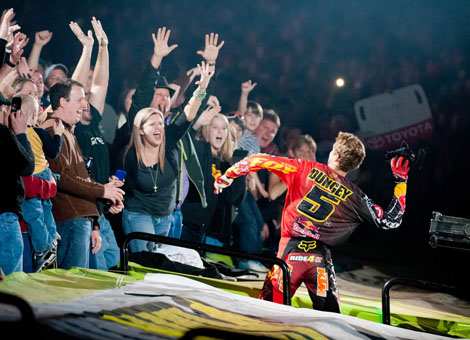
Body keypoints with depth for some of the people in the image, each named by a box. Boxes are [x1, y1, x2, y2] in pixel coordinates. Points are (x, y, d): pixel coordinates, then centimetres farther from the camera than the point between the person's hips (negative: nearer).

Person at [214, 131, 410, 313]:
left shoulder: (307, 170, 3)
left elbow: (263, 161, 2)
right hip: (321, 258, 1)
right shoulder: (355, 197, 5)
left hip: (290, 253, -1)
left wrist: (228, 175, 15)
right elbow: (390, 221, 12)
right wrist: (401, 181, 19)